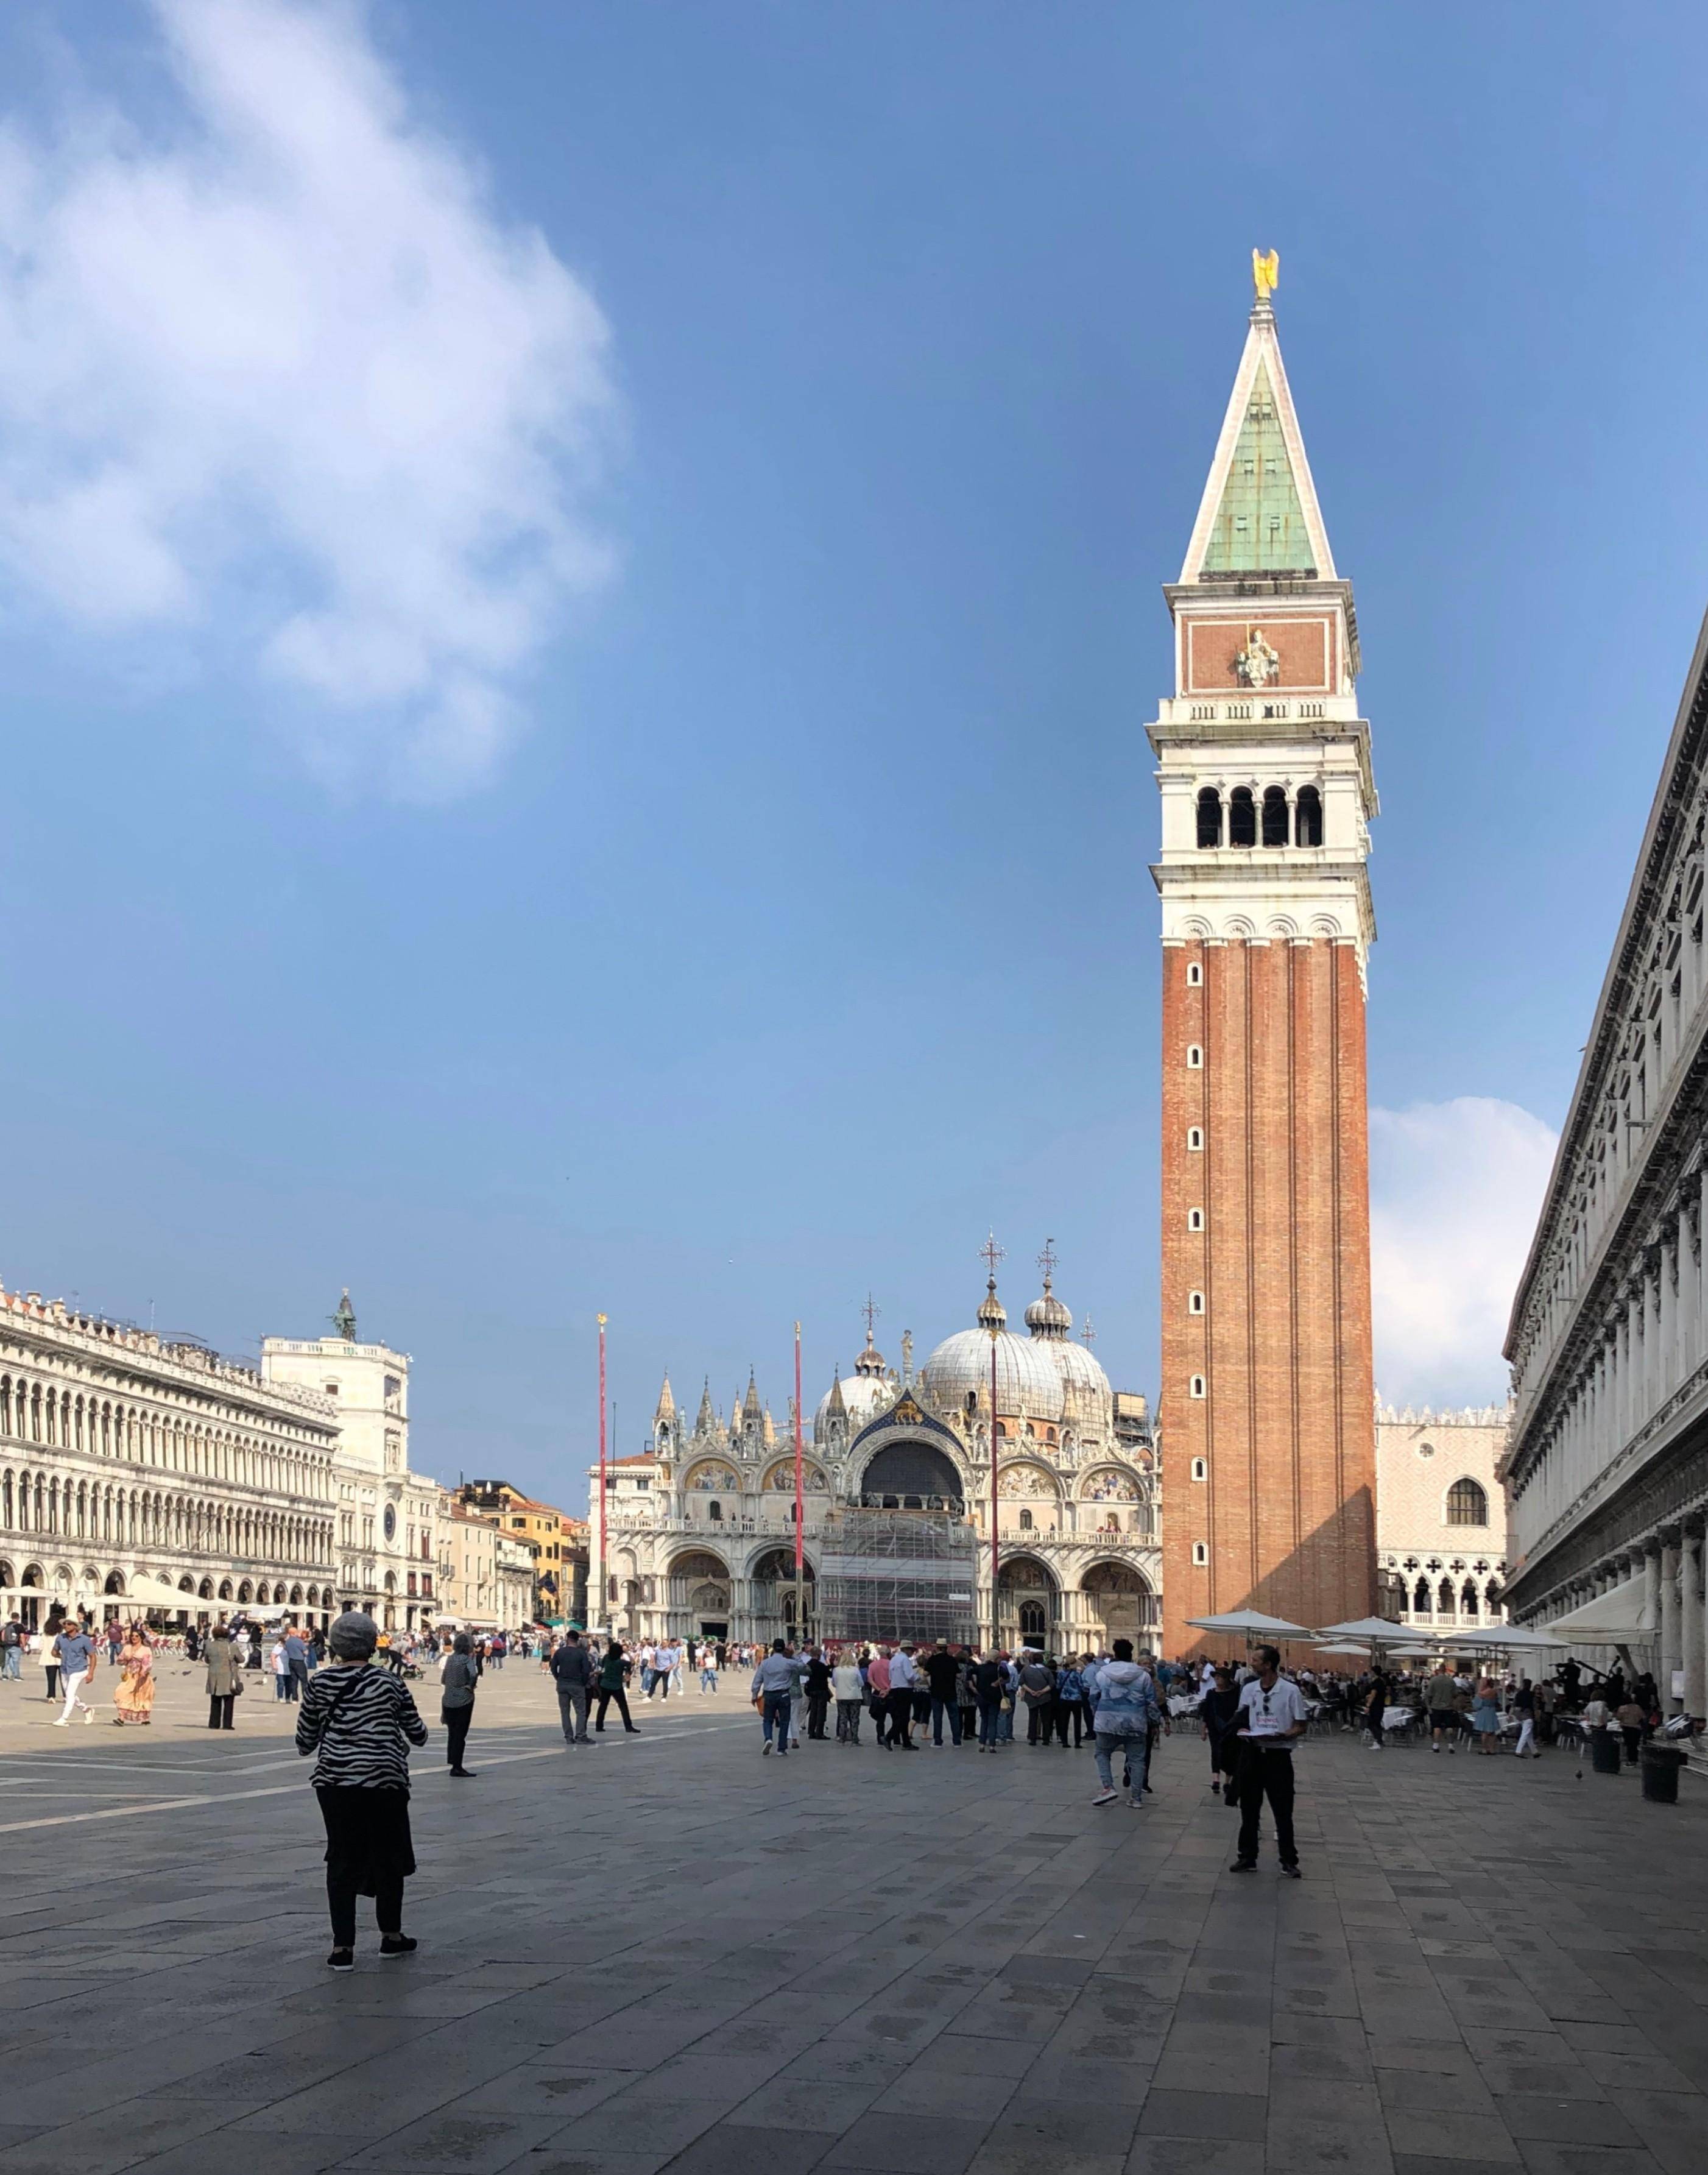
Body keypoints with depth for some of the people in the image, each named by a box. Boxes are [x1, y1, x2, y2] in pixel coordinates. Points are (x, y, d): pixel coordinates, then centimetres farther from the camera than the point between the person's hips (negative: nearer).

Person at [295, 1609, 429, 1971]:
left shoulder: (320, 1683, -1)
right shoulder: (390, 1683, -1)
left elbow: (304, 1743, 4)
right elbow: (418, 1734, 8)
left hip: (335, 1781, 1)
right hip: (385, 1781, -1)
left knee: (342, 1859, 8)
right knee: (389, 1857, 15)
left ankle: (343, 1947, 4)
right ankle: (391, 1935, 26)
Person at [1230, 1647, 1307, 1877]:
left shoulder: (1291, 1691, -7)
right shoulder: (1249, 1689, 6)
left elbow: (1300, 1727, -4)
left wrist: (1280, 1736, -22)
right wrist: (1244, 1732, -8)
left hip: (1278, 1755, -4)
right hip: (1252, 1753, 4)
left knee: (1283, 1811, 2)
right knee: (1249, 1808, 9)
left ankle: (1289, 1861, 11)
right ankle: (1247, 1857, 18)